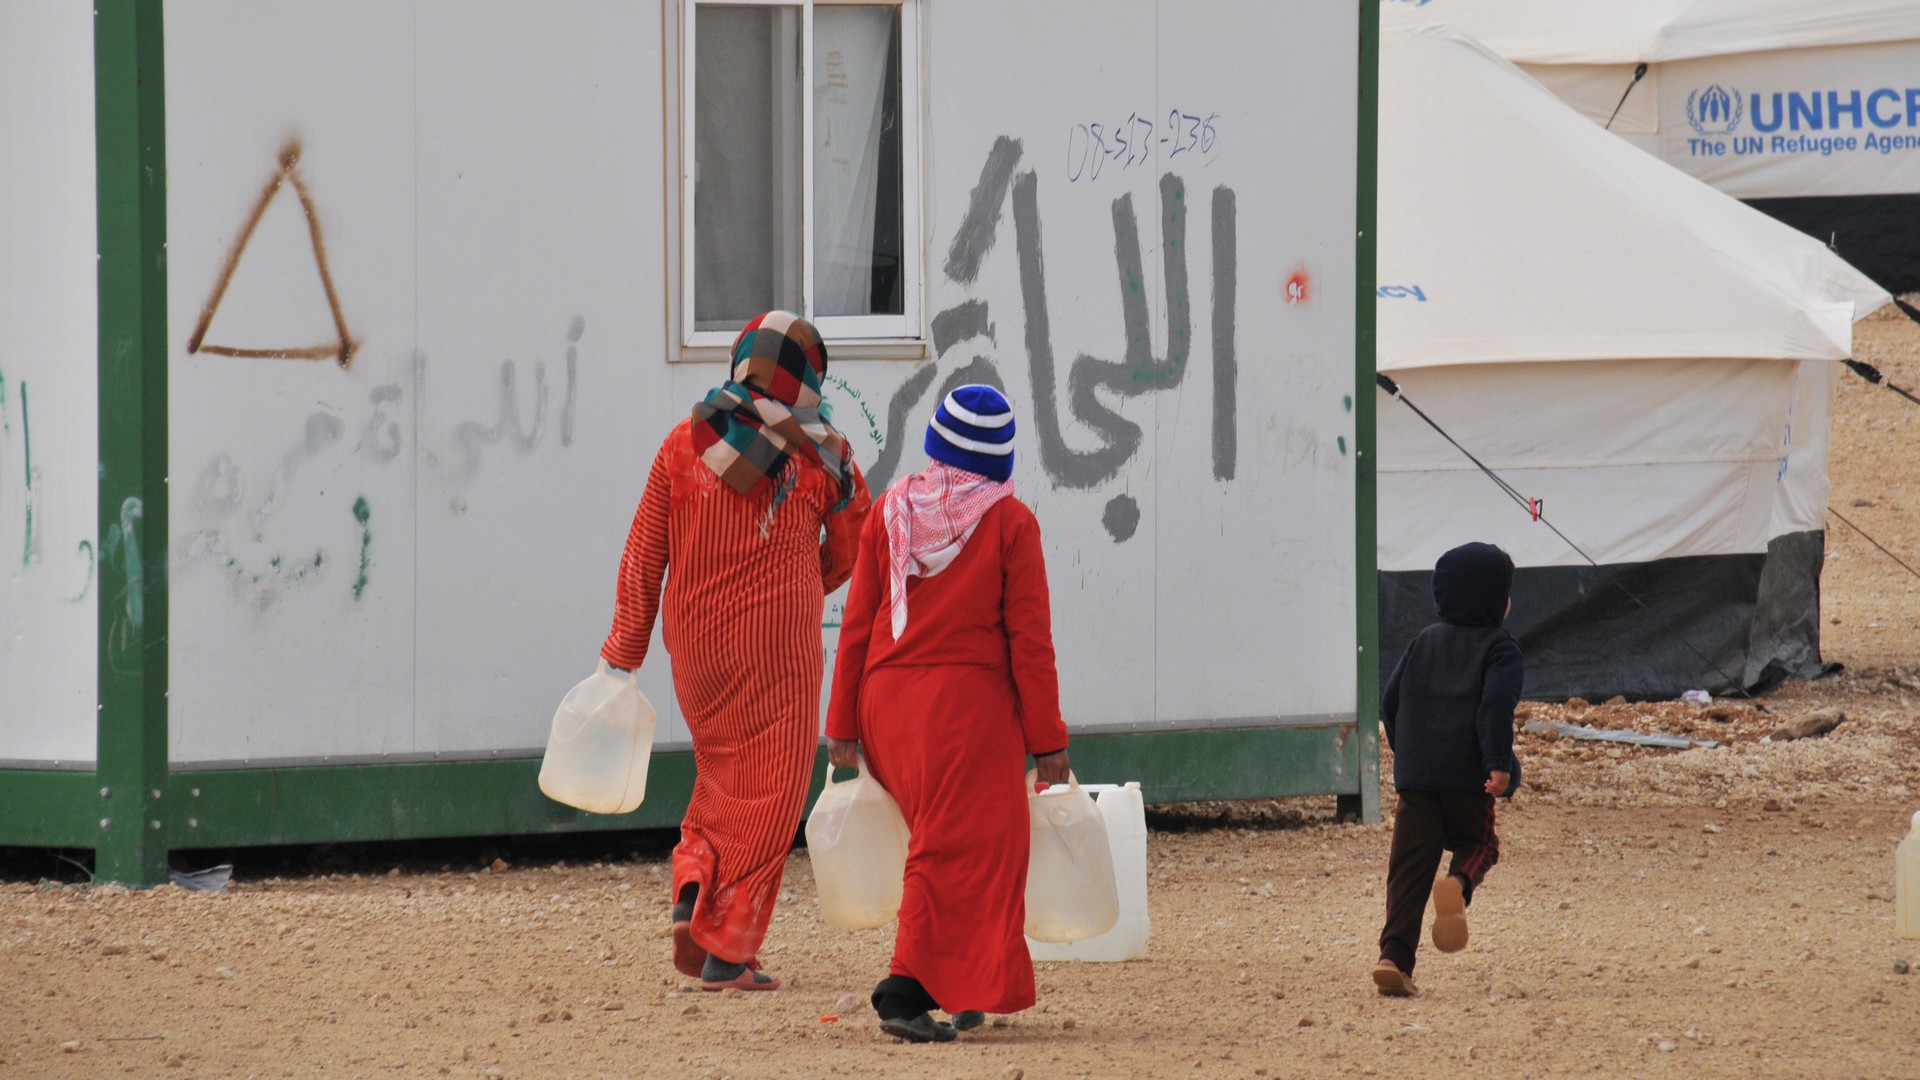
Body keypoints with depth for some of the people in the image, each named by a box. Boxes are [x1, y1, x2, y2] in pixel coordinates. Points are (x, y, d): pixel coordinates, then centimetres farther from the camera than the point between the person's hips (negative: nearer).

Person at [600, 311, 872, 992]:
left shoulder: (685, 444, 0)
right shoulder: (821, 456, -3)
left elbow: (643, 554, 1)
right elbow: (851, 548, 10)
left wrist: (624, 652, 7)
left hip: (694, 646, 3)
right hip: (779, 647, -3)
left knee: (720, 774, 24)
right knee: (766, 795, 4)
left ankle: (693, 891, 3)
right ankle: (727, 952, 0)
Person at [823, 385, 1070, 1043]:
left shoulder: (891, 512, 3)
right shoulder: (1009, 522, -6)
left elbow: (858, 623, 4)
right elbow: (1029, 639, -7)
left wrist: (843, 724, 9)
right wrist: (1047, 737, -2)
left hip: (888, 698, 5)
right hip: (973, 701, -5)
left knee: (941, 840, 19)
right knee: (958, 848, -2)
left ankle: (961, 993, 22)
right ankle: (908, 988, -15)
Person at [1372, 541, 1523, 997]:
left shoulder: (1423, 642, 16)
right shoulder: (1498, 648, 0)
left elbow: (1390, 702, 17)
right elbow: (1496, 706, -15)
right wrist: (1499, 764, -18)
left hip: (1415, 776, 4)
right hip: (1467, 776, -4)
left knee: (1408, 866, 3)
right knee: (1478, 844, 17)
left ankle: (1395, 956, -10)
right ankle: (1458, 884, -18)